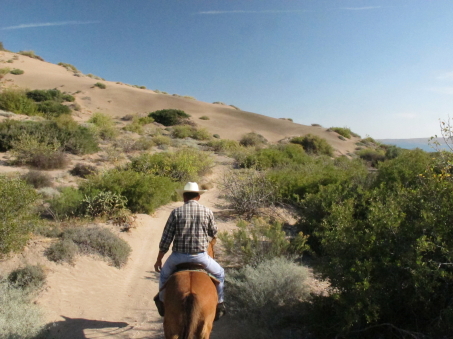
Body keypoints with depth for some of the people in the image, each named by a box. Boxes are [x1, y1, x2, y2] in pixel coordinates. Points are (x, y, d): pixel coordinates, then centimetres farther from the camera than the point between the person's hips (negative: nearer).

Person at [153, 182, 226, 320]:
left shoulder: (176, 212, -4)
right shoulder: (207, 211, -3)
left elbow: (166, 239, -3)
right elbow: (214, 233, 11)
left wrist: (158, 260, 7)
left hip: (178, 256, 1)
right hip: (200, 256, 0)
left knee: (164, 273, 32)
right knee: (219, 273, 27)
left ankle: (162, 301, 46)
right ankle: (219, 304, 30)